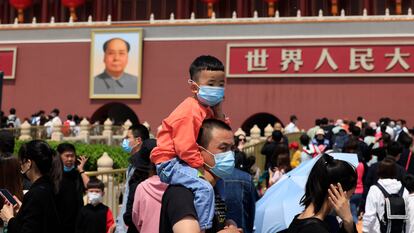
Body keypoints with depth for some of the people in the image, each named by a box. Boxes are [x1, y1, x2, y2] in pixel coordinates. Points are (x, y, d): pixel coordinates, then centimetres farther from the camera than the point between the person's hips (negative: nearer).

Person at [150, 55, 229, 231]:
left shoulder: (208, 109, 11)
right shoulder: (190, 112, -20)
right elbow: (186, 147, -25)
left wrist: (219, 110, -5)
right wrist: (201, 168, -19)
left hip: (181, 162, 11)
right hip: (169, 163, -11)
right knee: (204, 188, -28)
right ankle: (203, 227, -24)